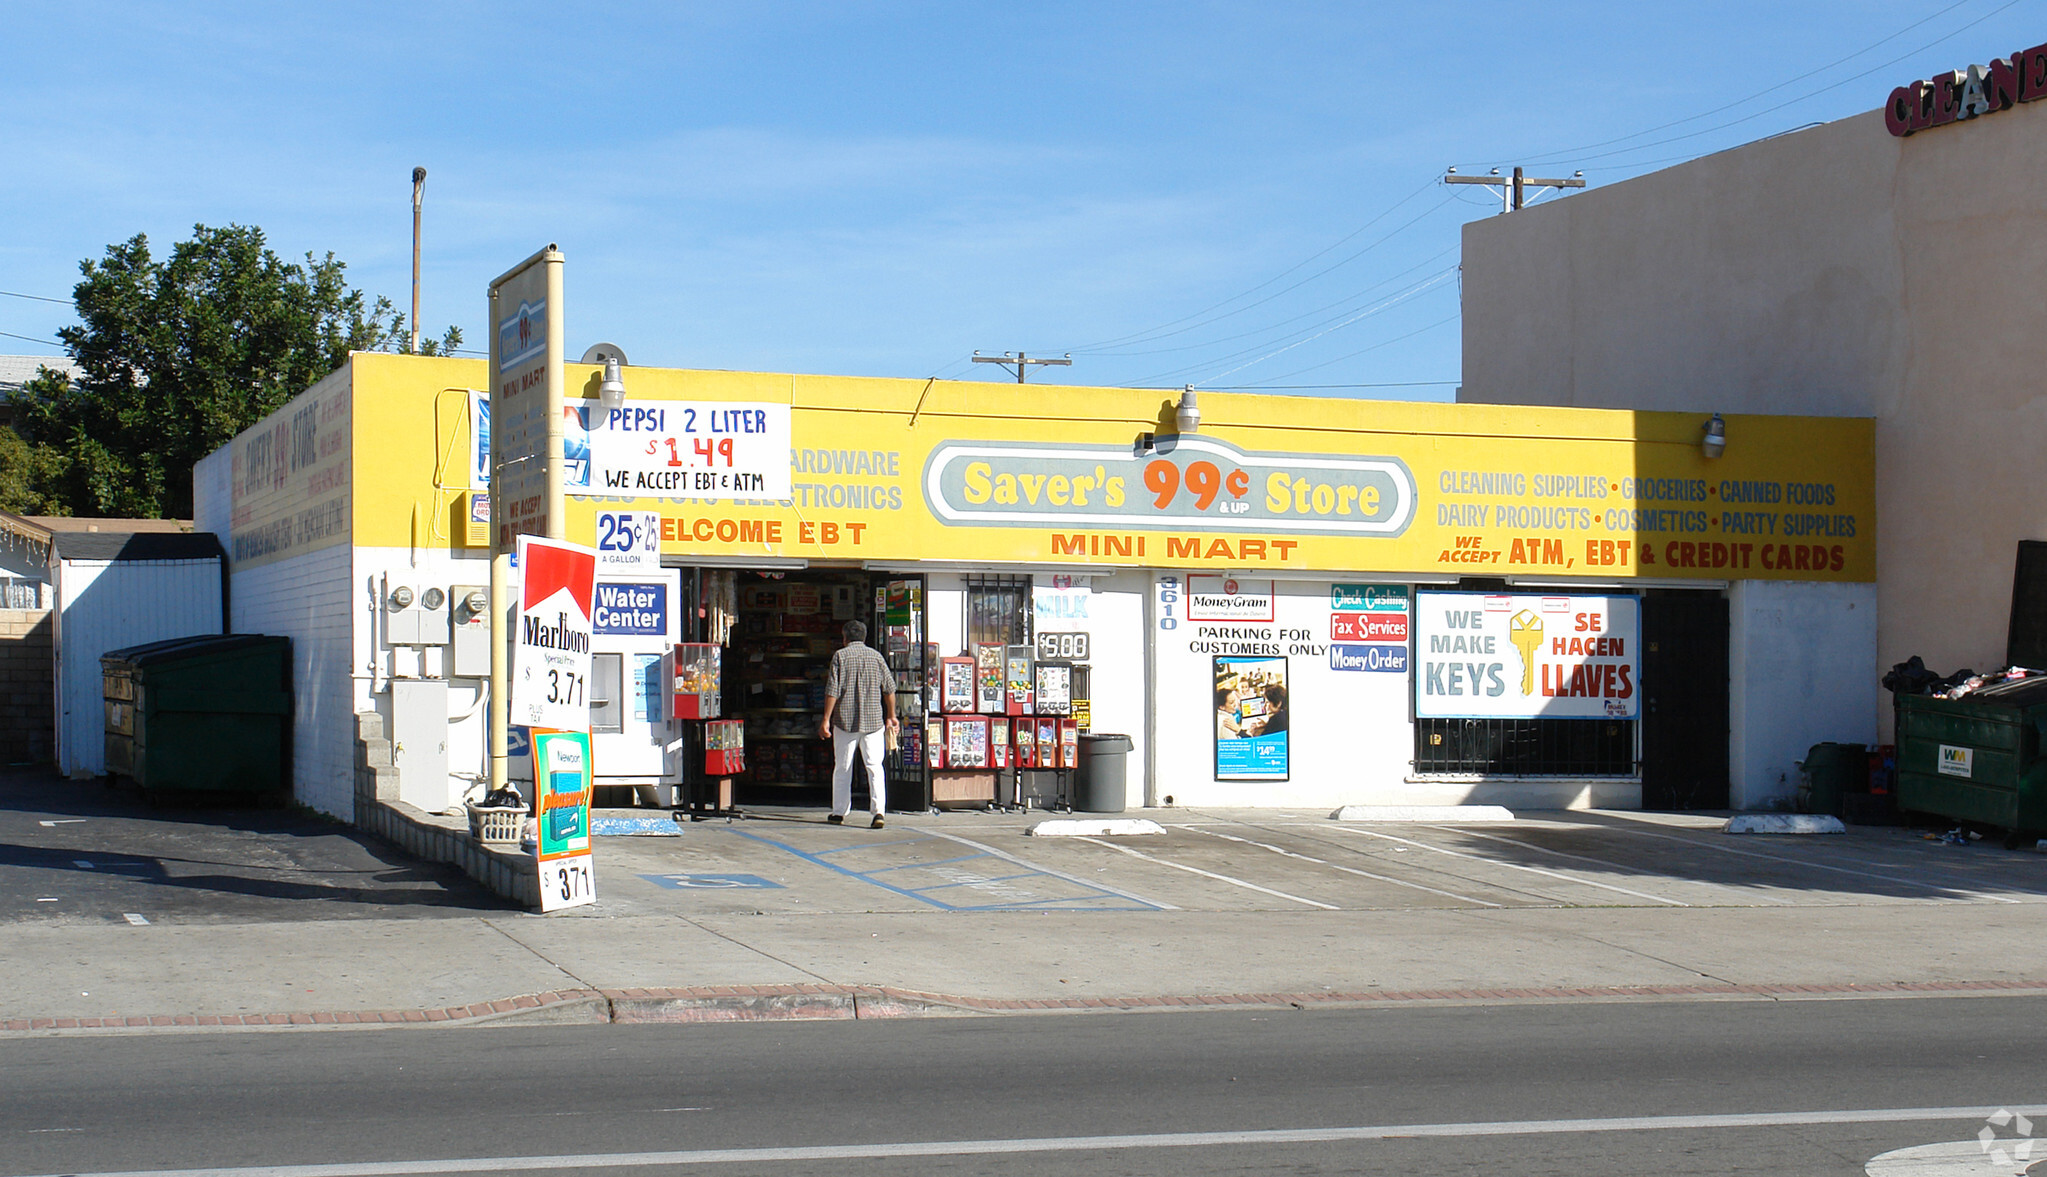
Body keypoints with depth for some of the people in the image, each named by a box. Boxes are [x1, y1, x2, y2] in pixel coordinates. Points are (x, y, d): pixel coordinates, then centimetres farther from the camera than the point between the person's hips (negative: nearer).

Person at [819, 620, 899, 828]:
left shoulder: (841, 656, -2)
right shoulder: (876, 656, 7)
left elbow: (833, 691, -8)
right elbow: (889, 688, 8)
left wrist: (826, 719, -6)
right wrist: (891, 716, 17)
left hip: (846, 720, -2)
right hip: (873, 721, 2)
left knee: (842, 768, 10)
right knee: (875, 767, 0)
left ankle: (839, 812, 17)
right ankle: (879, 810, -15)